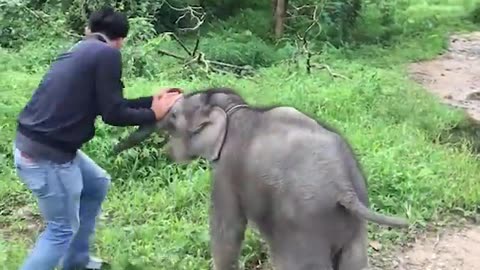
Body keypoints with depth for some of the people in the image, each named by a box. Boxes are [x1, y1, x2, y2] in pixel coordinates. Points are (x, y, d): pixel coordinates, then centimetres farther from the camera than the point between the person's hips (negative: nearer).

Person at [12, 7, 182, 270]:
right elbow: (113, 114, -11)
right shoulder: (108, 54, -11)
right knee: (62, 229, 6)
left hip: (33, 144, 9)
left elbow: (104, 104, 18)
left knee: (97, 184, 25)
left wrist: (151, 100, 21)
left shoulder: (78, 51, 15)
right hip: (47, 155, -9)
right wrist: (154, 113, 2)